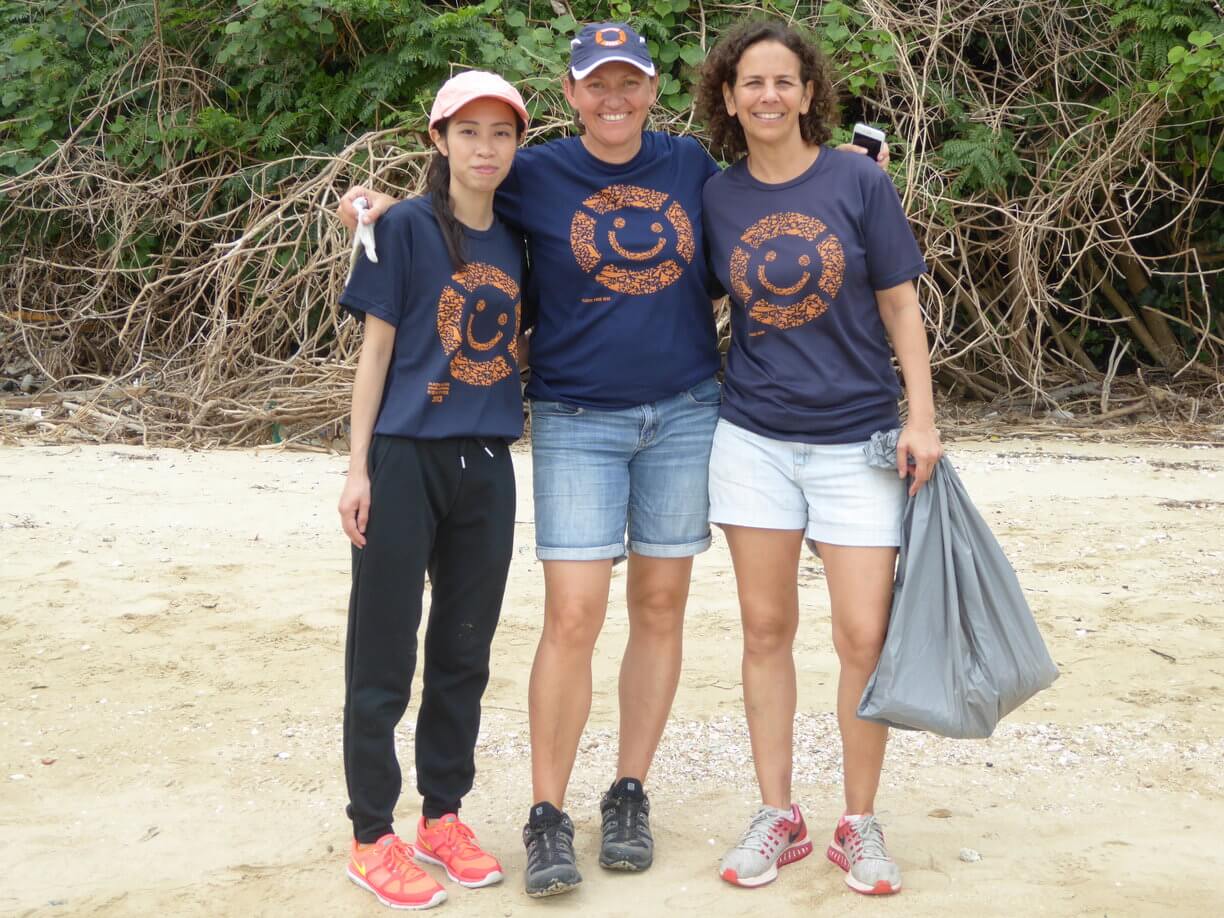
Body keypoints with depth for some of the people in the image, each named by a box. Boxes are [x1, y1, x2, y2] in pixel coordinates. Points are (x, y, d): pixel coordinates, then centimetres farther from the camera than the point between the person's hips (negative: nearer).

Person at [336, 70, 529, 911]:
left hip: (487, 465, 5)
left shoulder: (515, 241, 10)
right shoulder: (407, 227, -4)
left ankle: (444, 816, 25)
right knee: (385, 654, 0)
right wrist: (358, 468, -8)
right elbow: (376, 350, -5)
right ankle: (373, 836, 10)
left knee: (465, 652, 12)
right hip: (406, 459, -5)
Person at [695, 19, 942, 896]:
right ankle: (778, 817, 20)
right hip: (755, 436, 2)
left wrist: (921, 419, -7)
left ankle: (861, 824, 14)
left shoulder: (858, 181, -4)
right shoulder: (717, 197, 3)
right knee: (766, 629, 7)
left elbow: (900, 305, -2)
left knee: (865, 635, -3)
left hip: (856, 438, -2)